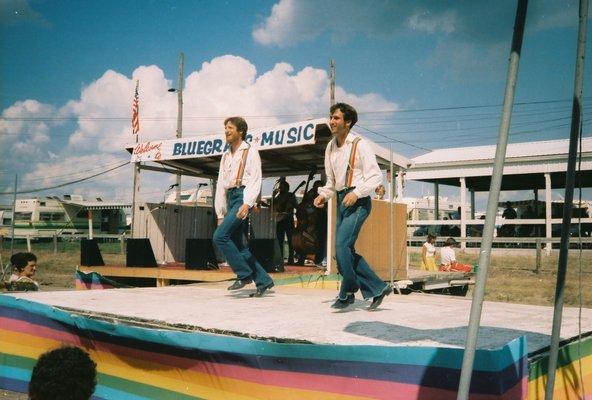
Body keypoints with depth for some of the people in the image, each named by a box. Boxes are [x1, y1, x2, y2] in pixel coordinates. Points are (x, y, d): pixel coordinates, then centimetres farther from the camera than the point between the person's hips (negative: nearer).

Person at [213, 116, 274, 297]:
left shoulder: (250, 152, 1)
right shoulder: (226, 156, 22)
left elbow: (255, 181, -9)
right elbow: (221, 184, 20)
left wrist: (247, 203, -23)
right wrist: (221, 213, 16)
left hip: (243, 196, -8)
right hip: (231, 199, 8)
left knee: (220, 236, -19)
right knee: (238, 246, 5)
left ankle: (244, 274, -10)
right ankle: (263, 280, 13)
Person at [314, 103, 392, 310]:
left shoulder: (360, 144, -8)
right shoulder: (330, 147, 14)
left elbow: (375, 176, -11)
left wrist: (356, 192, -23)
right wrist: (323, 194, 5)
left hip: (358, 201, -8)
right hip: (342, 201, 8)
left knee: (342, 245, -17)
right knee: (345, 250, 5)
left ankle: (348, 292, 0)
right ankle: (378, 288, 16)